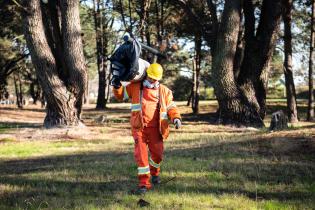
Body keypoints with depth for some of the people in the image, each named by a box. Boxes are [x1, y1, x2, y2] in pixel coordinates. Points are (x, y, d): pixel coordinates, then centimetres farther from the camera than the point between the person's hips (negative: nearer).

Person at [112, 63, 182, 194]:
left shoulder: (164, 91, 10)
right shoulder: (135, 87, 10)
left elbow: (171, 107, 11)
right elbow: (120, 95, 20)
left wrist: (176, 117, -8)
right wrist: (117, 86, -1)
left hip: (155, 129, 1)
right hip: (139, 128, -1)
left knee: (157, 154, 8)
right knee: (141, 155, -11)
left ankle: (154, 172, 41)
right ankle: (144, 183, -8)